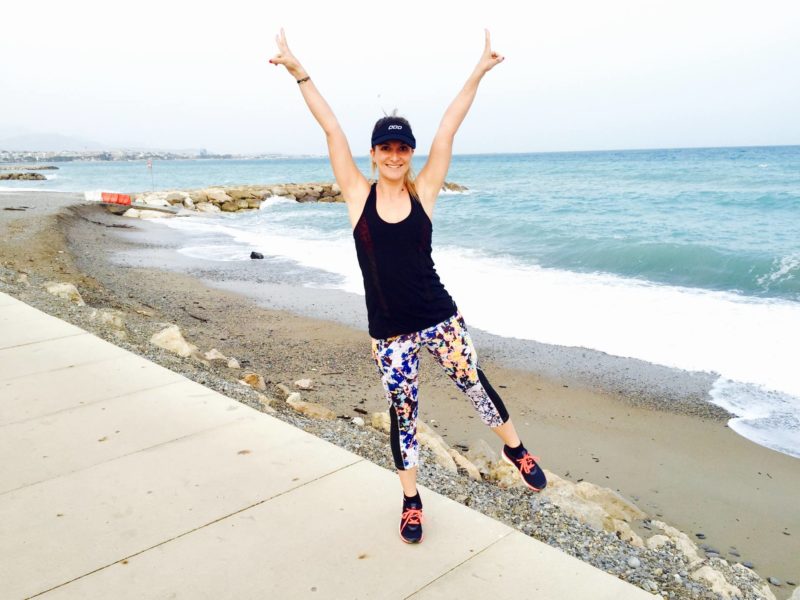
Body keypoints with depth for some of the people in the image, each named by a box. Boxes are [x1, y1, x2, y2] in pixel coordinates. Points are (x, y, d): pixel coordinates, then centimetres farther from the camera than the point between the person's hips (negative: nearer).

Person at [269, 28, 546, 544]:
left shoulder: (423, 192, -1)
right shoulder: (359, 194, -3)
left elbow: (447, 131, -3)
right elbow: (332, 130, -5)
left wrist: (479, 72, -1)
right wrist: (298, 71, -5)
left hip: (440, 318, 1)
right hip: (389, 332, 0)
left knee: (476, 385, 12)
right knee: (403, 412, 11)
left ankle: (515, 449, 41)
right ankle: (411, 501, 32)